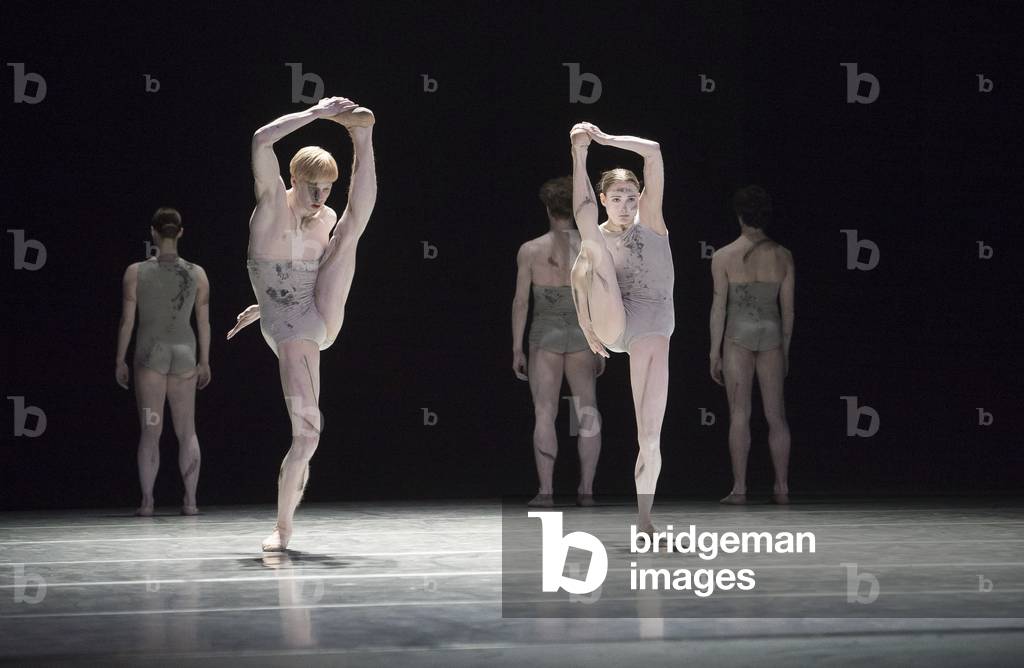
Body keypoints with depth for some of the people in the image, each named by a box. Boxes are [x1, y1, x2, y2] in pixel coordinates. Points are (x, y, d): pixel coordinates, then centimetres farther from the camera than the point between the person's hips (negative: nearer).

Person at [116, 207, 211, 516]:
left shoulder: (136, 271, -3)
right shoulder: (197, 273, 2)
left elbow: (127, 320, -3)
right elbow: (204, 321, 4)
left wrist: (120, 360, 5)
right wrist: (204, 361, 13)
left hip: (150, 352, -2)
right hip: (184, 352, 2)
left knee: (150, 430, 2)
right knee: (187, 430, 8)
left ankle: (147, 501, 0)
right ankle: (190, 500, 6)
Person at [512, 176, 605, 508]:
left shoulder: (530, 250, -4)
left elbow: (521, 301, -4)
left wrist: (517, 349, 2)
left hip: (545, 335, -1)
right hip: (581, 334, 1)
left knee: (544, 415, 0)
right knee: (588, 415, 8)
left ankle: (546, 491, -5)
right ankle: (586, 489, 6)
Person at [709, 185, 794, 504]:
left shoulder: (724, 256, -6)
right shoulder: (783, 256, 2)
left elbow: (719, 307, -7)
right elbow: (788, 307, 5)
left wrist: (715, 354, -2)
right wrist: (785, 350, 15)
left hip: (738, 334, -2)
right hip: (772, 334, 3)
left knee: (739, 415, -2)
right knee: (776, 415, 7)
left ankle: (739, 489, -4)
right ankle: (782, 487, 7)